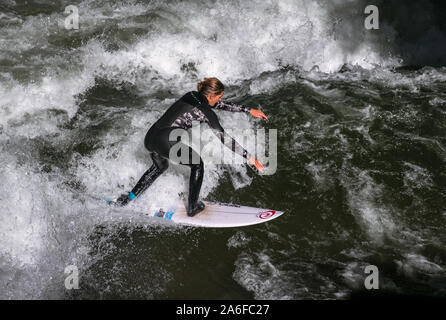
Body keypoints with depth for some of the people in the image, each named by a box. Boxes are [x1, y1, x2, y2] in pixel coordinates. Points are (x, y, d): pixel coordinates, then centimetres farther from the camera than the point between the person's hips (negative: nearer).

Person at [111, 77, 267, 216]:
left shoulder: (192, 95, 19)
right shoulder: (206, 111, -4)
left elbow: (221, 105, 29)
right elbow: (224, 138, -6)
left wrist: (248, 110, 33)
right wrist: (249, 157, -4)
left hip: (150, 138, 8)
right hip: (166, 143, -8)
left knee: (160, 166, 37)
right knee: (197, 164, 19)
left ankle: (128, 197, 35)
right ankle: (192, 207, 24)